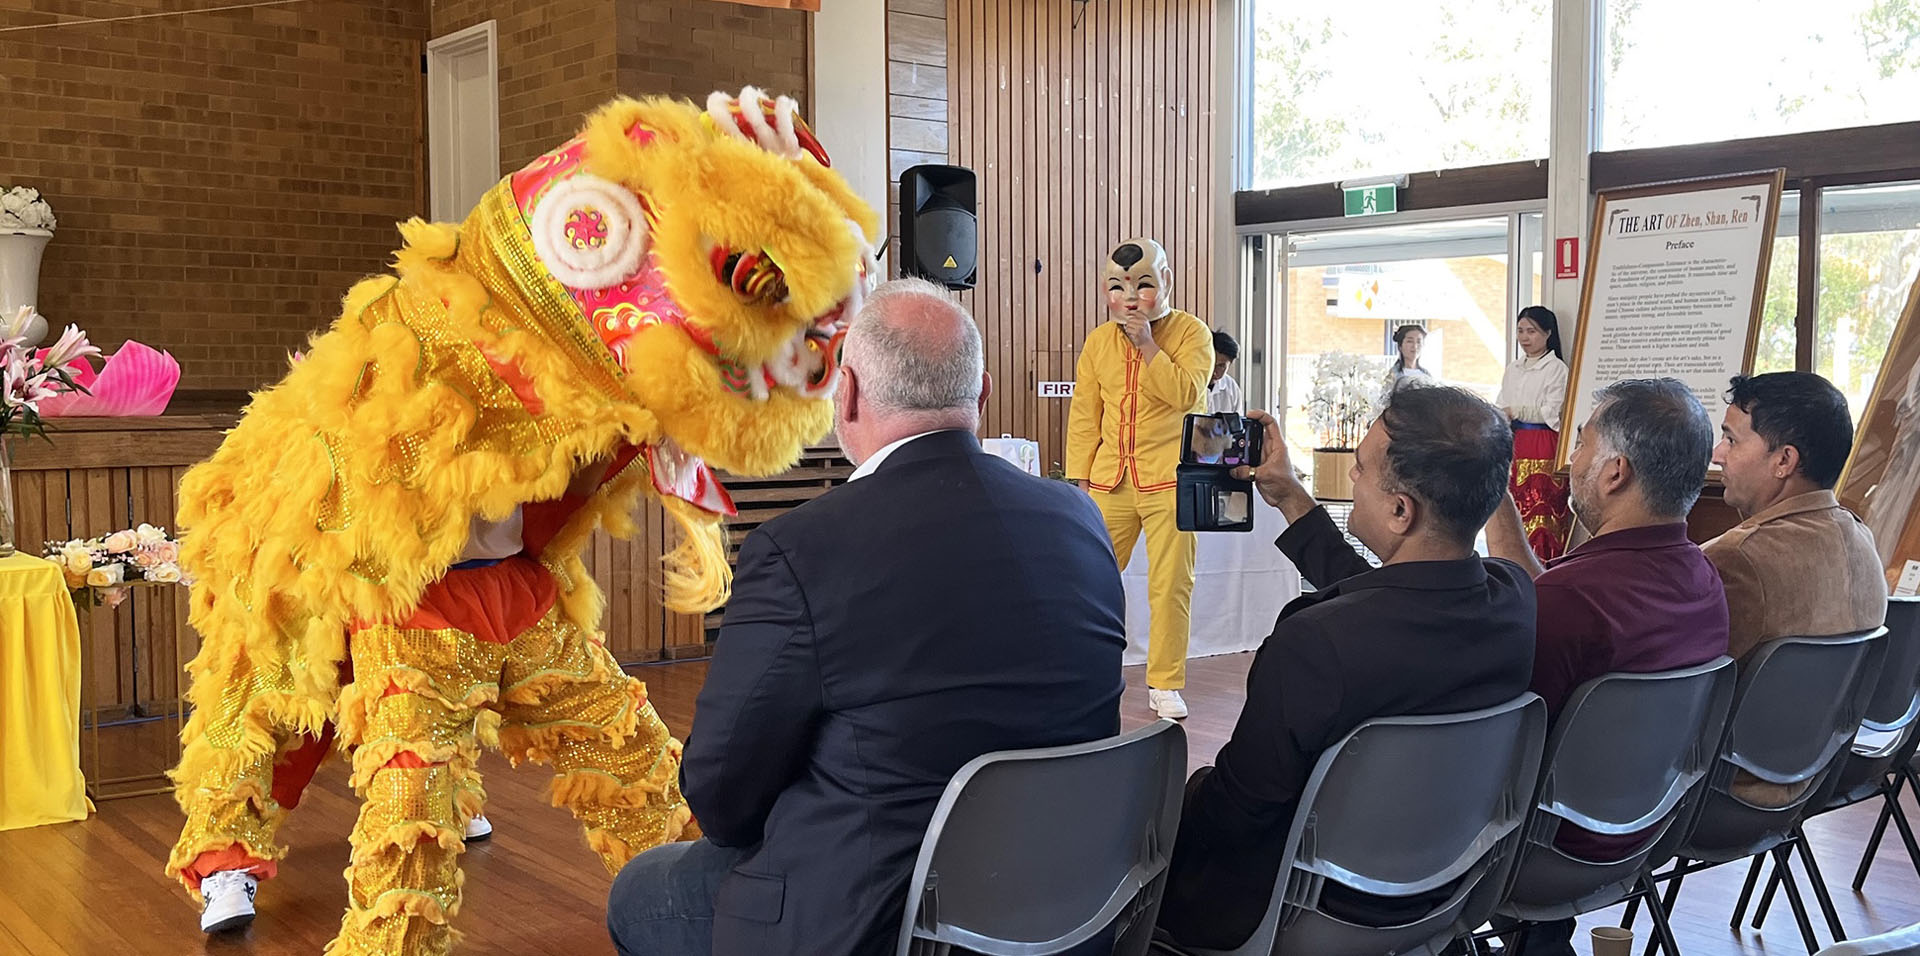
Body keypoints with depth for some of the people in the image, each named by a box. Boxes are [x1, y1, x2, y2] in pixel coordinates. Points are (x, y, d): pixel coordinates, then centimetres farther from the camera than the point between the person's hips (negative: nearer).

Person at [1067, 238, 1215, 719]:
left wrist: (1147, 343, -17)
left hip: (1170, 480, -3)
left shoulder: (1190, 332, -1)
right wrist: (1080, 480, 5)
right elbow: (1084, 415, 10)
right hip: (1110, 482, 3)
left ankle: (1164, 684, 11)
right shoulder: (1098, 342, 9)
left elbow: (1187, 395, -18)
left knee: (1171, 585, -1)